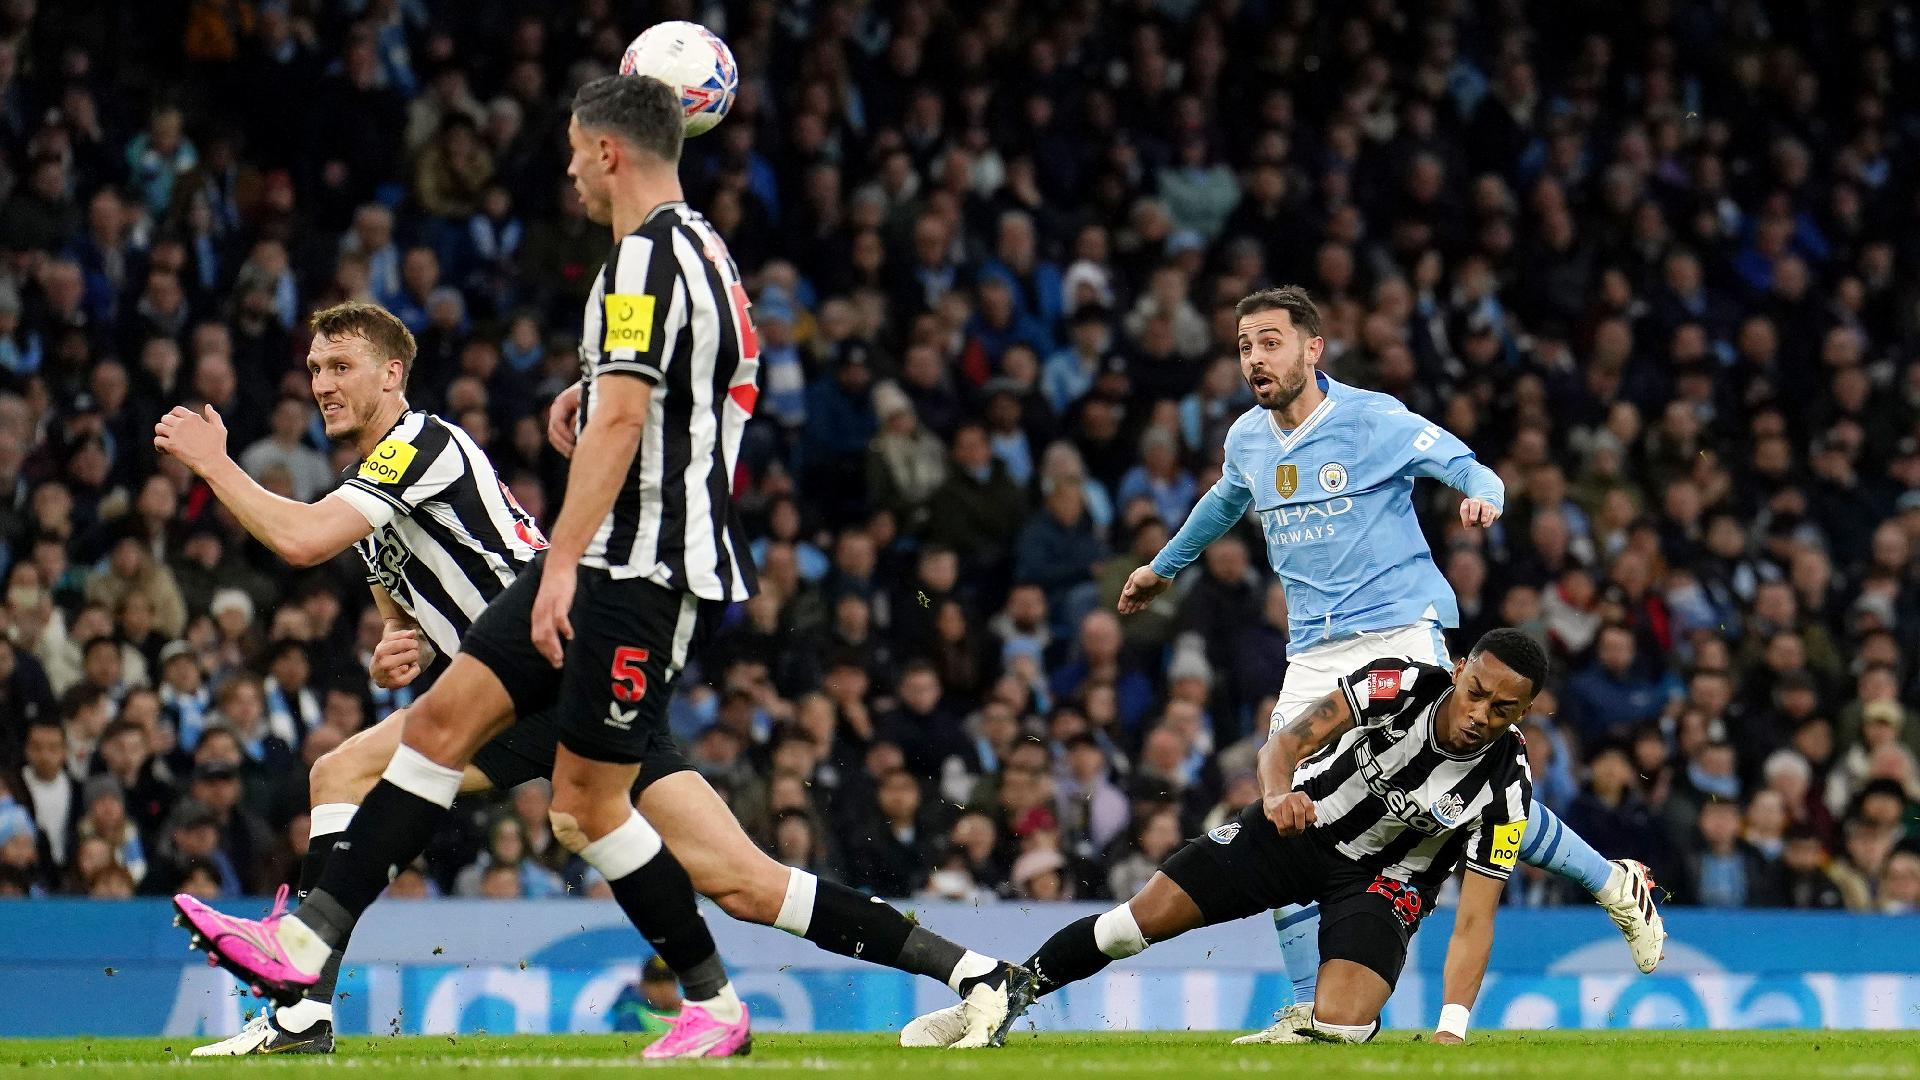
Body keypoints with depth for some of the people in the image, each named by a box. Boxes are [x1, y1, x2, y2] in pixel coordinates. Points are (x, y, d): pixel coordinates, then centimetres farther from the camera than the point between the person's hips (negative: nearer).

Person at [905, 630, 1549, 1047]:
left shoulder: (1504, 786, -23)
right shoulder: (1399, 683, -23)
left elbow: (1474, 919, -21)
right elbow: (1286, 743, -23)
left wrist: (1451, 1033, -30)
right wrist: (1278, 792, -47)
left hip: (1385, 875, -1)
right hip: (1303, 818, 1)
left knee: (1340, 1028, -24)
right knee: (1150, 914, -9)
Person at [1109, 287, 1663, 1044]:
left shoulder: (1374, 421, -7)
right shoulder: (1248, 439, 11)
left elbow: (1470, 470, -5)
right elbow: (1226, 501, 33)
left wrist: (1482, 497, -29)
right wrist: (1164, 565, 47)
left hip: (1399, 633, -6)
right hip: (1314, 655, 6)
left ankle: (1615, 887, 6)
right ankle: (1311, 1010, 3)